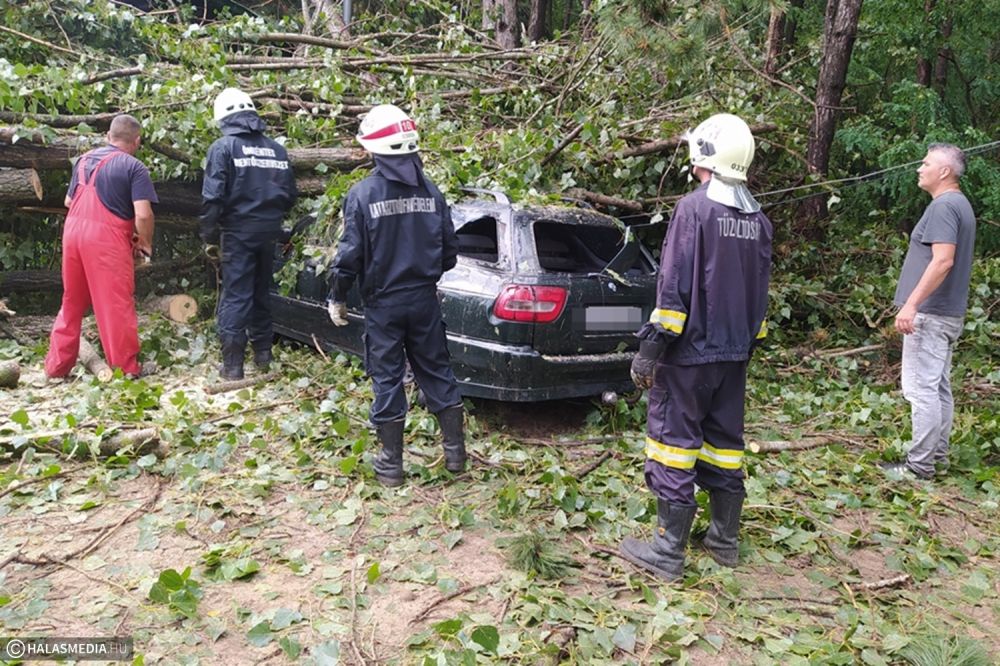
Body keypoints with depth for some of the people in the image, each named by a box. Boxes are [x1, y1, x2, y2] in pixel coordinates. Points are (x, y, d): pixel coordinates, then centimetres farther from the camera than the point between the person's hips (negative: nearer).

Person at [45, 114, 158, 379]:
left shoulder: (84, 159, 16)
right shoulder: (135, 167, -5)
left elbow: (69, 201, 21)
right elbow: (143, 214, -14)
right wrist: (145, 243, 1)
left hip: (73, 231, 7)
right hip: (107, 238, -6)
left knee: (72, 302, 16)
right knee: (117, 304, 1)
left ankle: (57, 365, 21)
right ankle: (127, 367, 8)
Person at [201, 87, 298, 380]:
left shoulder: (223, 147, -6)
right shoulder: (276, 148, 8)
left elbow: (213, 197, -11)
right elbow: (290, 194, 10)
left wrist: (209, 236, -3)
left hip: (238, 232, -4)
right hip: (269, 233, 5)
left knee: (235, 296, 0)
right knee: (262, 292, 17)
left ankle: (232, 365, 1)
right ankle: (263, 354, 23)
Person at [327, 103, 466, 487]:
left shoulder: (363, 194, -12)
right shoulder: (430, 190, 1)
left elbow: (351, 254, -12)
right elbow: (450, 248, 6)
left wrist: (337, 298, 2)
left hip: (383, 303, -3)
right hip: (425, 299, 3)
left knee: (387, 378, 6)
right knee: (437, 372, 13)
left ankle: (391, 465, 15)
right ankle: (455, 453, 20)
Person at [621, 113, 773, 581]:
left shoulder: (694, 208, -13)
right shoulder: (758, 219, 10)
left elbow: (675, 286, -19)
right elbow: (759, 291, 16)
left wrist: (651, 347, -15)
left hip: (691, 351, -7)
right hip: (734, 354, 8)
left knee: (674, 439, -1)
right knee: (725, 441, 15)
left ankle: (668, 550, 4)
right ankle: (725, 539, 24)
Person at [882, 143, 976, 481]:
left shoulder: (943, 206, -14)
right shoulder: (961, 204, 17)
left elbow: (943, 260, -25)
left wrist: (912, 303, -26)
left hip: (930, 313, -10)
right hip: (948, 312, 10)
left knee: (921, 388, -7)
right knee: (938, 387, 14)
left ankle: (920, 465, -2)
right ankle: (937, 458, 22)